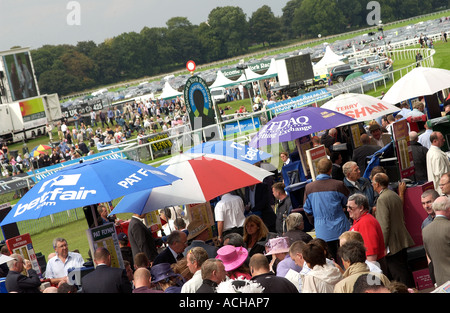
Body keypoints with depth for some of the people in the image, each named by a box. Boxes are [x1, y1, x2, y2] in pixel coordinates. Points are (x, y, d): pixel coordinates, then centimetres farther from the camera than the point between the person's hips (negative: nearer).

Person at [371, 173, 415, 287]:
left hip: (393, 244, -10)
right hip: (402, 241, 10)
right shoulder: (395, 195, 13)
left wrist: (383, 246, -17)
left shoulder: (382, 199, -17)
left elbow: (385, 225, -21)